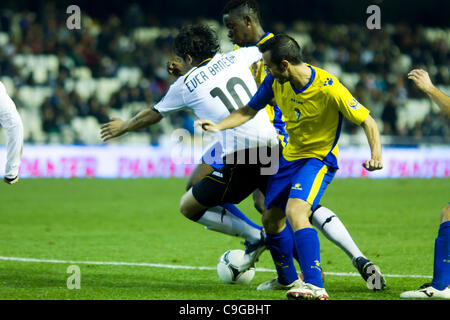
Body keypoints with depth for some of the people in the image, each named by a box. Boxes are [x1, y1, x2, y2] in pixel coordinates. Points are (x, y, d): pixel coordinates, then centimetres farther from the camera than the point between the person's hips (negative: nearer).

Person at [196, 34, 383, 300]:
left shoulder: (328, 88, -26)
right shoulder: (276, 82, -8)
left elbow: (367, 121, -19)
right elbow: (249, 111, 7)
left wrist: (376, 154, -34)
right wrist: (219, 126, -8)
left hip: (319, 159, -8)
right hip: (291, 156, 8)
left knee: (295, 211, -30)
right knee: (271, 220, 14)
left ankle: (316, 287, -34)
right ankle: (290, 280, 36)